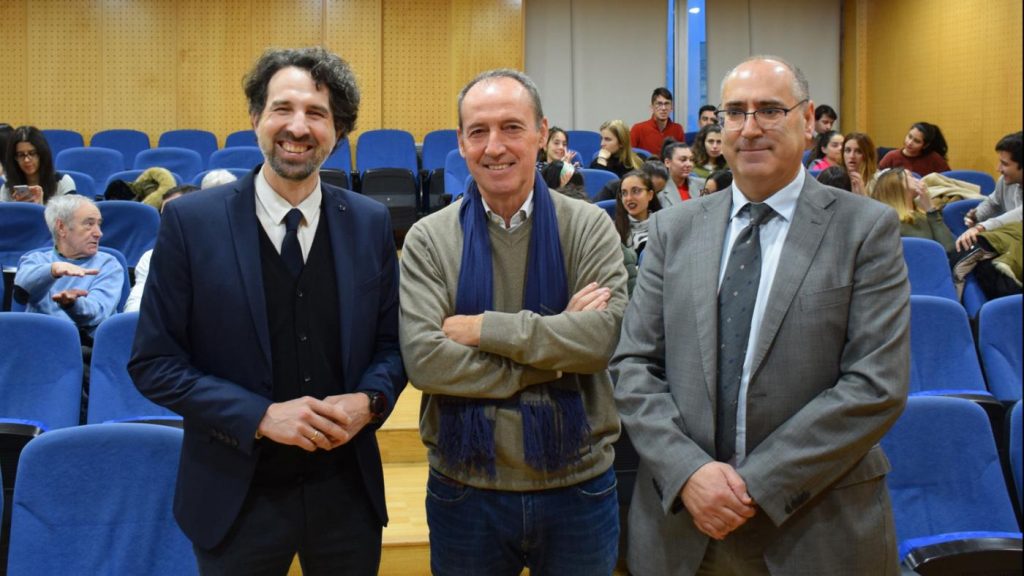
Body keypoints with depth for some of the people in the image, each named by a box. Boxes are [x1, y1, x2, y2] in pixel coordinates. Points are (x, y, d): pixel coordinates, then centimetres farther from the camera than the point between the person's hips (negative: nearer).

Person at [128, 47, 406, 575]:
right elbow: (153, 363, -7)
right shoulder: (190, 221, -8)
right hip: (236, 497, -2)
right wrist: (260, 416, -18)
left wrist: (368, 401, -14)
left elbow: (392, 343, 6)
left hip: (346, 491, 2)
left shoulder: (370, 223, -1)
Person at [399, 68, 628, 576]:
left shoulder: (589, 227, -3)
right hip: (464, 490, 0)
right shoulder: (429, 239, -4)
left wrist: (482, 327, -17)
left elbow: (602, 335, -16)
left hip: (578, 483, 1)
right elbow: (423, 359, -16)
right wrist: (556, 344, -16)